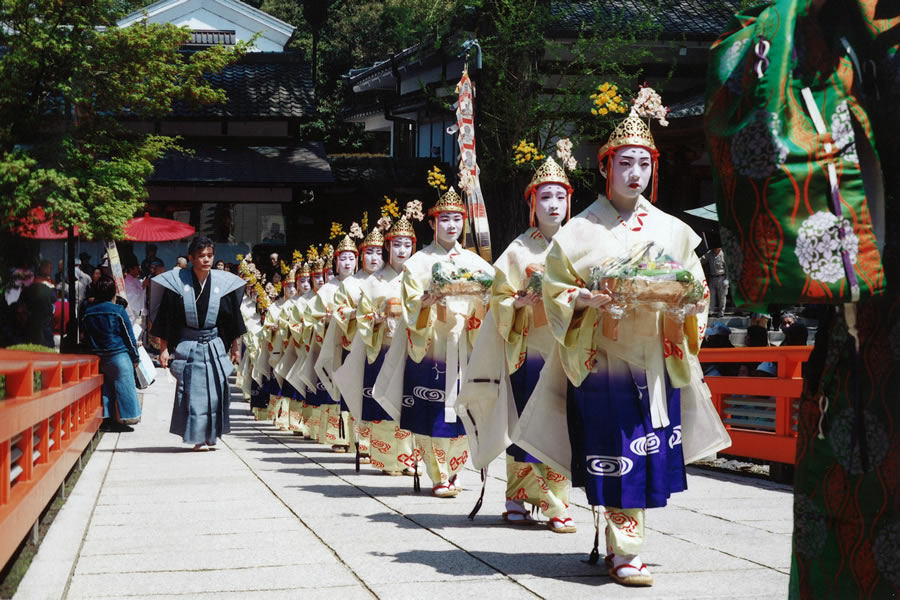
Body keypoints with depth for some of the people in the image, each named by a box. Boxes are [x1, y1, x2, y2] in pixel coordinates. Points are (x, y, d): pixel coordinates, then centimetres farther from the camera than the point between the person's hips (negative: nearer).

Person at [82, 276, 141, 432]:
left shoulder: (87, 313, 3)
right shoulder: (118, 311, -10)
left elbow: (86, 337, 10)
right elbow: (129, 336, -5)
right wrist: (135, 358, 4)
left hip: (99, 358, 5)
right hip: (119, 356, -5)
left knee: (105, 388, 12)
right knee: (123, 385, 2)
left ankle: (107, 419, 11)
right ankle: (122, 419, 2)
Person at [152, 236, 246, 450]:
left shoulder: (223, 283, 1)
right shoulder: (177, 282, -5)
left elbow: (232, 319, 9)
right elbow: (166, 318, -1)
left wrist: (234, 347, 10)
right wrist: (164, 349, -4)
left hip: (214, 346, 2)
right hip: (187, 347, -2)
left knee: (215, 390, 0)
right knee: (192, 391, -2)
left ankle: (210, 435, 15)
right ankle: (198, 438, 6)